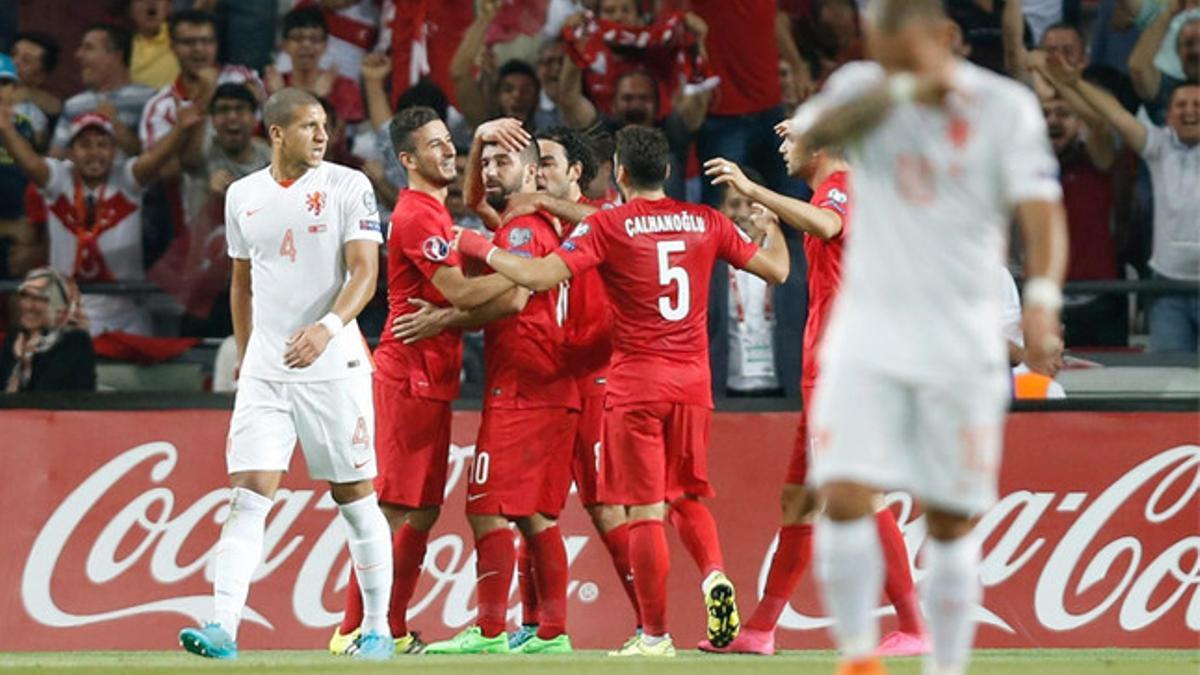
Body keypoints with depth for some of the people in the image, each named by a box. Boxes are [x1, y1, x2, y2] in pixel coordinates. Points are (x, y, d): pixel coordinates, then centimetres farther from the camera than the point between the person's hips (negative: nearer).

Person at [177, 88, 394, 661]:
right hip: (265, 370, 3)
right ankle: (223, 629, -14)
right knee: (248, 495, -7)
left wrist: (329, 326, -28)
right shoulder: (242, 196, 10)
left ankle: (377, 627, 14)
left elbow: (364, 271, -11)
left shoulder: (348, 187, -3)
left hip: (333, 365, -3)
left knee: (355, 496, 3)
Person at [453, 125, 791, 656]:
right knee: (689, 496, 20)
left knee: (645, 510, -1)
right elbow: (776, 269, 12)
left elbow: (539, 277, -16)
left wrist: (481, 248, -1)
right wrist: (770, 227, 34)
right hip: (693, 379, 4)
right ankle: (715, 578, -7)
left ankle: (655, 635, 0)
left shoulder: (606, 226, -6)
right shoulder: (705, 222, 5)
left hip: (636, 382, -4)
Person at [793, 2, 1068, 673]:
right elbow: (820, 132, -21)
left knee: (952, 521, 3)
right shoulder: (865, 88, 1)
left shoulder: (1006, 106, -4)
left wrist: (1042, 296, -30)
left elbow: (1041, 210, -13)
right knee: (844, 499, -13)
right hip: (867, 334, 1)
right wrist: (907, 89, -32)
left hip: (961, 342, -1)